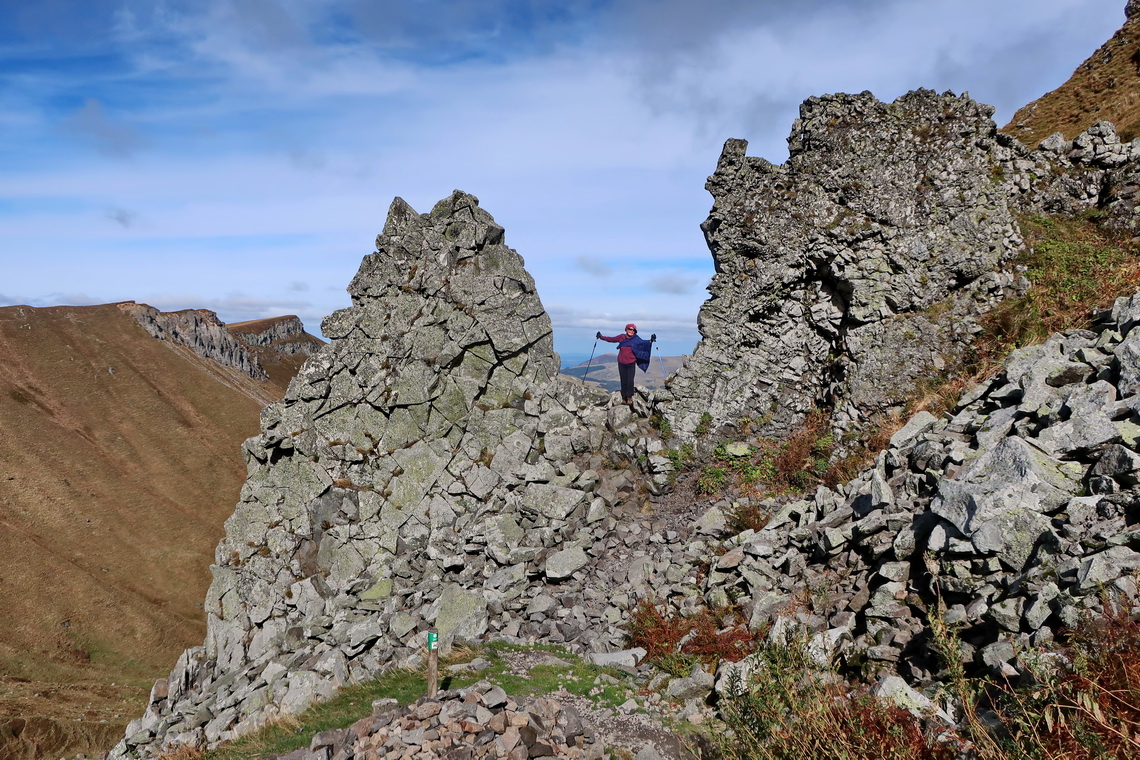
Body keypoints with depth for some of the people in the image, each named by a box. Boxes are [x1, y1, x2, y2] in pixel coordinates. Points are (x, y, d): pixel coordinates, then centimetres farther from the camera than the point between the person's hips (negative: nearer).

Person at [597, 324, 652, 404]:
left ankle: (629, 397, 5)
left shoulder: (636, 339, 0)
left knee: (630, 380, -7)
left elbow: (643, 343, -8)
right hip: (621, 363, 2)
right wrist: (601, 337, 16)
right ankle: (624, 398, 12)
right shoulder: (621, 337, 5)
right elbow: (611, 339, 14)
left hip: (631, 363, -2)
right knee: (623, 381, 5)